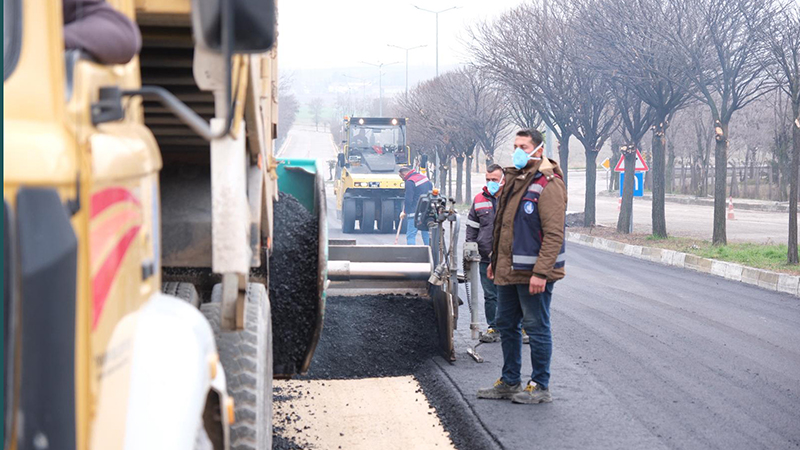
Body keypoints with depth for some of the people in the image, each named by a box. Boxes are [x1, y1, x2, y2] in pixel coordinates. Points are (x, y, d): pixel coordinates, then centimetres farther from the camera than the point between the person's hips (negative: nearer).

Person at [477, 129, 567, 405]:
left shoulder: (548, 185, -15)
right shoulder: (513, 180, 14)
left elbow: (554, 234, -20)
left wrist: (541, 272, -24)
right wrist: (495, 260, 22)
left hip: (533, 274, -9)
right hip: (509, 271, 9)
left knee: (536, 328, 0)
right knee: (507, 324, 15)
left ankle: (540, 387, 9)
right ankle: (510, 382, 27)